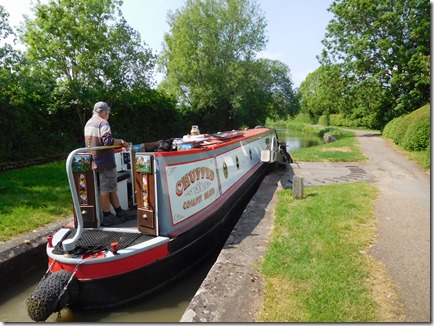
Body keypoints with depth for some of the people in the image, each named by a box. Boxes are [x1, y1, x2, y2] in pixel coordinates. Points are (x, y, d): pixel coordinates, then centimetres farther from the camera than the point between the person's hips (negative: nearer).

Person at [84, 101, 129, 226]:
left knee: (111, 188, 14)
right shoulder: (103, 122, -14)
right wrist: (121, 142, -13)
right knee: (106, 190, 0)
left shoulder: (88, 123, 15)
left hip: (95, 161, 9)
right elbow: (107, 141, -27)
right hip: (105, 161, -9)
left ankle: (120, 212, 21)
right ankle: (107, 218, 9)